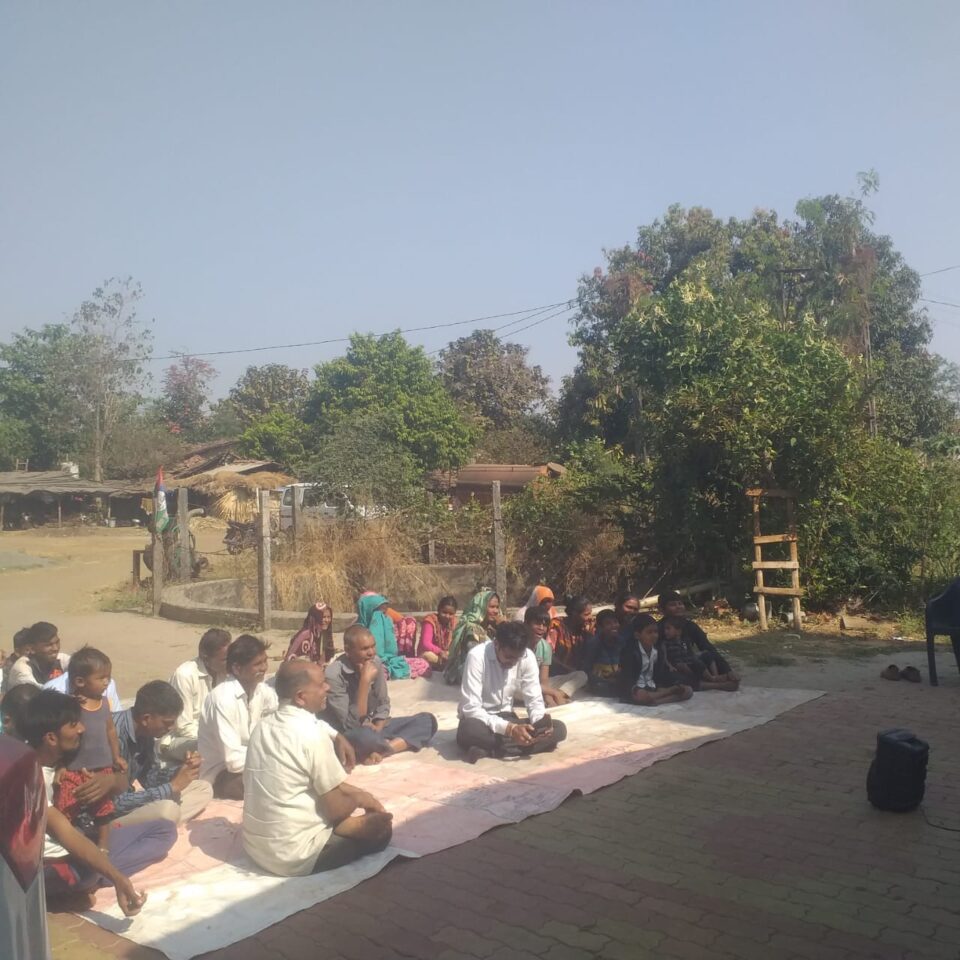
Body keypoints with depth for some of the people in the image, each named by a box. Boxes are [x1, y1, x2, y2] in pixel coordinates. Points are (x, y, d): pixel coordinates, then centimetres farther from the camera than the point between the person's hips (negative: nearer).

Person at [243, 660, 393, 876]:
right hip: (293, 856, -8)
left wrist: (359, 794, 12)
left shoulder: (263, 726, 3)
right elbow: (336, 810, -14)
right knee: (381, 829, 8)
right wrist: (358, 798, 7)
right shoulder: (311, 733, -22)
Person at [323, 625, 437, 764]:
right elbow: (352, 724, -26)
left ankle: (378, 751, -20)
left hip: (372, 727, 8)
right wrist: (365, 680, -31)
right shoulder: (334, 675, -23)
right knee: (363, 736, -43)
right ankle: (397, 743, -14)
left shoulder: (375, 662, -4)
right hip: (346, 735, -7)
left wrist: (377, 730, -14)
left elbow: (383, 704, 6)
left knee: (428, 720, -8)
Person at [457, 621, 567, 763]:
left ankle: (487, 749, -21)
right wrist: (509, 729, -35)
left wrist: (541, 722, -26)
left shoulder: (528, 657, -10)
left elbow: (534, 699, -3)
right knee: (470, 730, -41)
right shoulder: (477, 656, -23)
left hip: (505, 717, 6)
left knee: (559, 729, -17)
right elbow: (470, 708, -26)